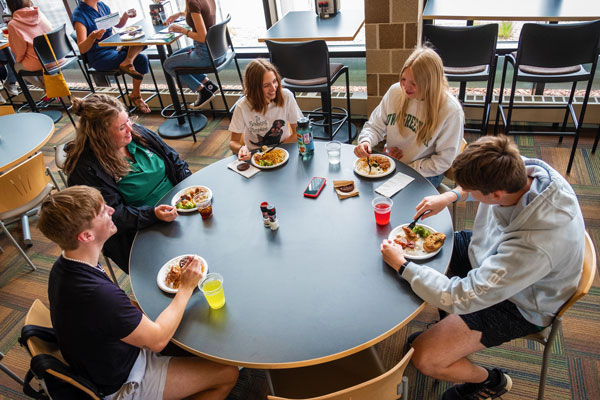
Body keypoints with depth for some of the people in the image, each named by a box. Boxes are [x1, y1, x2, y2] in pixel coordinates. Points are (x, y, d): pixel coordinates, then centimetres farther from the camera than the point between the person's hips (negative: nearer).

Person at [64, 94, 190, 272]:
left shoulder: (136, 133, 5)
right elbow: (114, 215, -16)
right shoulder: (86, 169, -14)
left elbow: (175, 161, 13)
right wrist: (153, 214, -30)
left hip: (178, 203, 7)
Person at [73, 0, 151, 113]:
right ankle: (135, 95, -13)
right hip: (99, 58, -8)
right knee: (141, 59, -24)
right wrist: (92, 37, -42)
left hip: (114, 49, 8)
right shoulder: (79, 14, -14)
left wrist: (125, 15, 0)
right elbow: (82, 49, -21)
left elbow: (118, 24, 22)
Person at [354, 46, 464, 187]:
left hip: (423, 175, -4)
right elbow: (375, 126, 5)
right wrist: (366, 141, -18)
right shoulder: (395, 91, -5)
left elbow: (444, 161, -13)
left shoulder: (451, 111, -19)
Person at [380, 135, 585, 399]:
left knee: (425, 359, -16)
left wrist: (401, 265, -26)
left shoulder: (535, 245, -43)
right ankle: (445, 330, 29)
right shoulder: (521, 168, -23)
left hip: (517, 303, -7)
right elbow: (483, 181, 6)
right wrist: (449, 196, -7)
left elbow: (461, 298, -36)